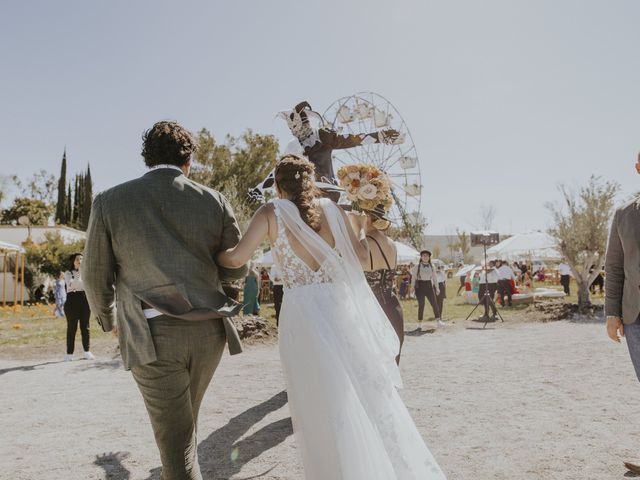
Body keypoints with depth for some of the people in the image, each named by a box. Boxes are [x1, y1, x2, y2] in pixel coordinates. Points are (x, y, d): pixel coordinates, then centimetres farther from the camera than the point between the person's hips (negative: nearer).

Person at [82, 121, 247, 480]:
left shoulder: (109, 201, -1)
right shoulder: (214, 201, 2)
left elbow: (96, 275, 5)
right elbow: (237, 268, 7)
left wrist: (109, 320, 23)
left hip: (152, 336, -2)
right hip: (209, 330, 3)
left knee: (176, 437, 5)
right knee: (185, 420, 25)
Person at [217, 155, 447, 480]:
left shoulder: (271, 212, 0)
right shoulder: (333, 209, 7)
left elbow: (238, 258, -8)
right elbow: (362, 260, 4)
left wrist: (213, 255, 13)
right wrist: (361, 227, 22)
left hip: (301, 314, -2)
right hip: (339, 308, 3)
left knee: (322, 405, 9)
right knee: (366, 395, 15)